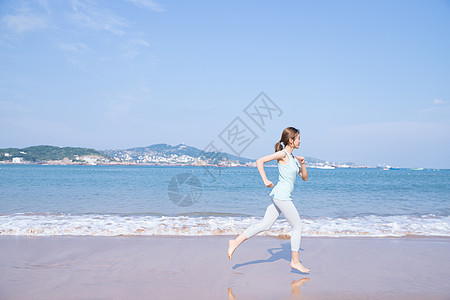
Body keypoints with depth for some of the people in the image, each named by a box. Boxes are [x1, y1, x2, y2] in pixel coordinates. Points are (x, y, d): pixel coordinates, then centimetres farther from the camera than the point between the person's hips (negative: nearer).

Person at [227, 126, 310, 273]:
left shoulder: (293, 158, 18)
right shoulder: (282, 154, -9)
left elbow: (305, 177, 21)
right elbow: (259, 161, -16)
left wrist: (302, 163, 4)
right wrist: (265, 180, -23)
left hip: (278, 197, 9)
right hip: (282, 196, -9)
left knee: (264, 225, 8)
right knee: (297, 227, 2)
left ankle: (235, 242, 10)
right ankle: (295, 261, 14)